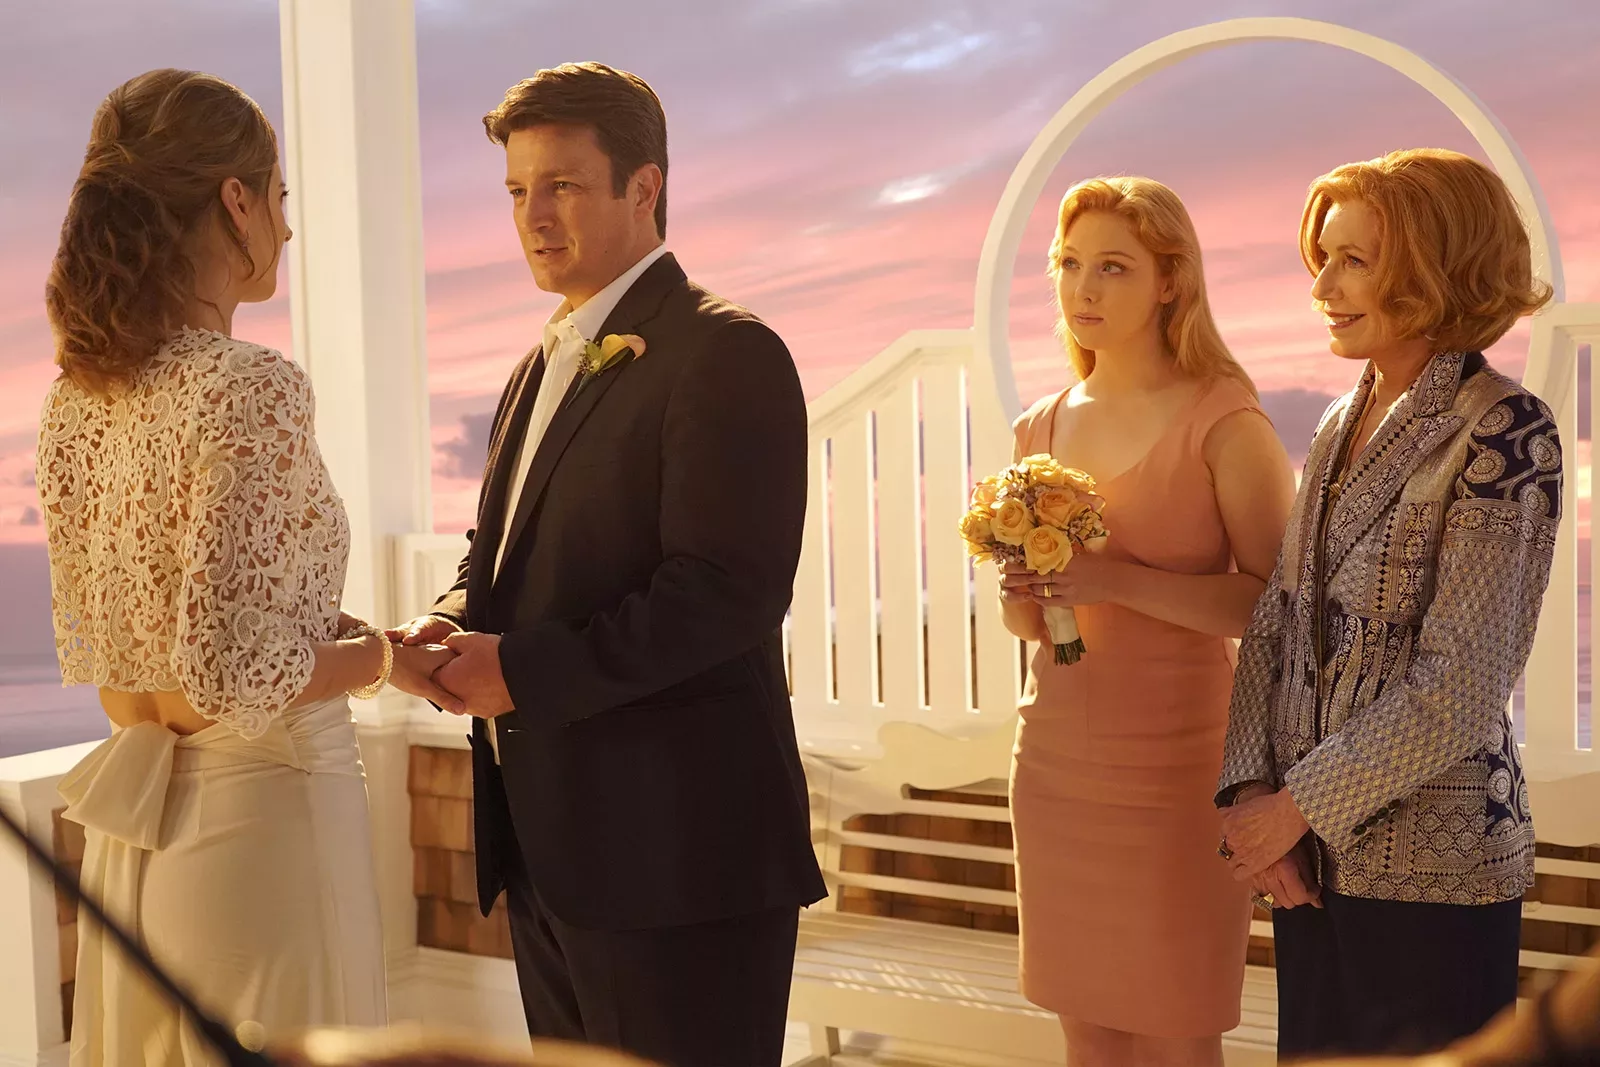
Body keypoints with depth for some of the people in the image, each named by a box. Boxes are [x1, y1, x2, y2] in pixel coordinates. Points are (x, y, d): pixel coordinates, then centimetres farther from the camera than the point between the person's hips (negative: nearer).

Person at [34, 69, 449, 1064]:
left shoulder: (81, 392, 4)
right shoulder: (250, 388, -19)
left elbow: (94, 646, 11)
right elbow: (230, 674, -25)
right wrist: (376, 655, -8)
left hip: (129, 828, 8)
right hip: (265, 812, -8)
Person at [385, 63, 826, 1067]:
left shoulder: (724, 352, -12)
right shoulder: (547, 364, 16)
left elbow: (730, 590, -21)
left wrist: (525, 668, -20)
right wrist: (451, 625, 1)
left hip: (676, 848, -9)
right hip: (551, 846, 9)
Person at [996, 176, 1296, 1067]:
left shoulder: (1224, 424, -9)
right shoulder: (1042, 429, 9)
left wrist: (1118, 580, -21)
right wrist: (1022, 600, -3)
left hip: (1178, 768, -5)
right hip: (1056, 760, 5)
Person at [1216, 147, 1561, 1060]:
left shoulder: (1502, 434, -14)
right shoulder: (1342, 425, 9)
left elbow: (1461, 684, -18)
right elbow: (1277, 622, 7)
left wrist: (1297, 806, -14)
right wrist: (1252, 789, -5)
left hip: (1432, 867, -6)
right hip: (1315, 853, 7)